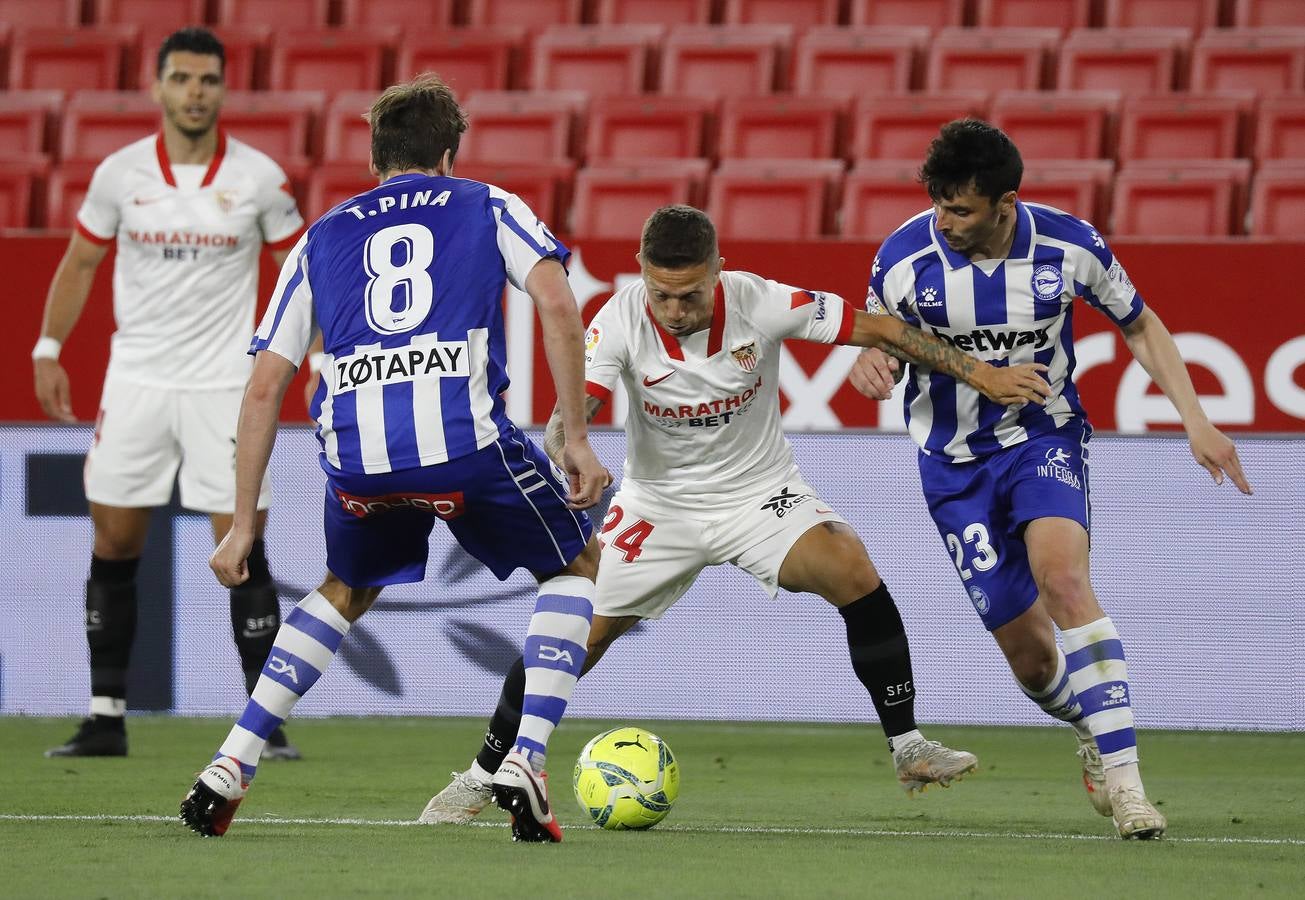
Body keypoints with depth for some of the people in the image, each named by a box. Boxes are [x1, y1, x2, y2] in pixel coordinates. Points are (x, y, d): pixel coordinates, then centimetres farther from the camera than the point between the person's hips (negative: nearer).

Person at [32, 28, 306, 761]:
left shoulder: (259, 177, -4)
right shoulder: (120, 173, 0)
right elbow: (80, 263, 11)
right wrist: (49, 348, 6)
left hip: (225, 388, -2)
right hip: (136, 382, 2)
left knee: (243, 549, -7)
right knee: (113, 548, 2)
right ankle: (107, 718, 10)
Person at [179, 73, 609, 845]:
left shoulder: (321, 239, 26)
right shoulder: (490, 208, 20)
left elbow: (265, 387, 21)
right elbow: (556, 303, 1)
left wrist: (243, 524, 24)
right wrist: (577, 440, 3)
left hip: (355, 455, 3)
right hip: (464, 435, -3)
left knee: (344, 594, 33)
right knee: (577, 565, 23)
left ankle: (230, 768, 20)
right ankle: (524, 767, 8)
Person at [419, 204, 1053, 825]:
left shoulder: (761, 304, -22)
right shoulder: (620, 322, -21)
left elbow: (878, 330, -13)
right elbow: (569, 415, -30)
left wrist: (981, 374, -11)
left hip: (759, 492, 0)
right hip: (659, 503, 1)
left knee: (853, 571, -27)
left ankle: (908, 749, -15)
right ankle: (480, 778, 15)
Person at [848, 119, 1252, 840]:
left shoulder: (1068, 245, -14)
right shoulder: (905, 257, -15)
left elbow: (1139, 326, 3)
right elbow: (876, 341, 1)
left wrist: (1194, 421, -4)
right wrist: (870, 367, -24)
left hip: (1045, 436, -1)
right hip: (955, 462, 1)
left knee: (1062, 578, -30)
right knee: (1031, 656, -1)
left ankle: (1122, 776, -30)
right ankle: (1092, 733, 34)